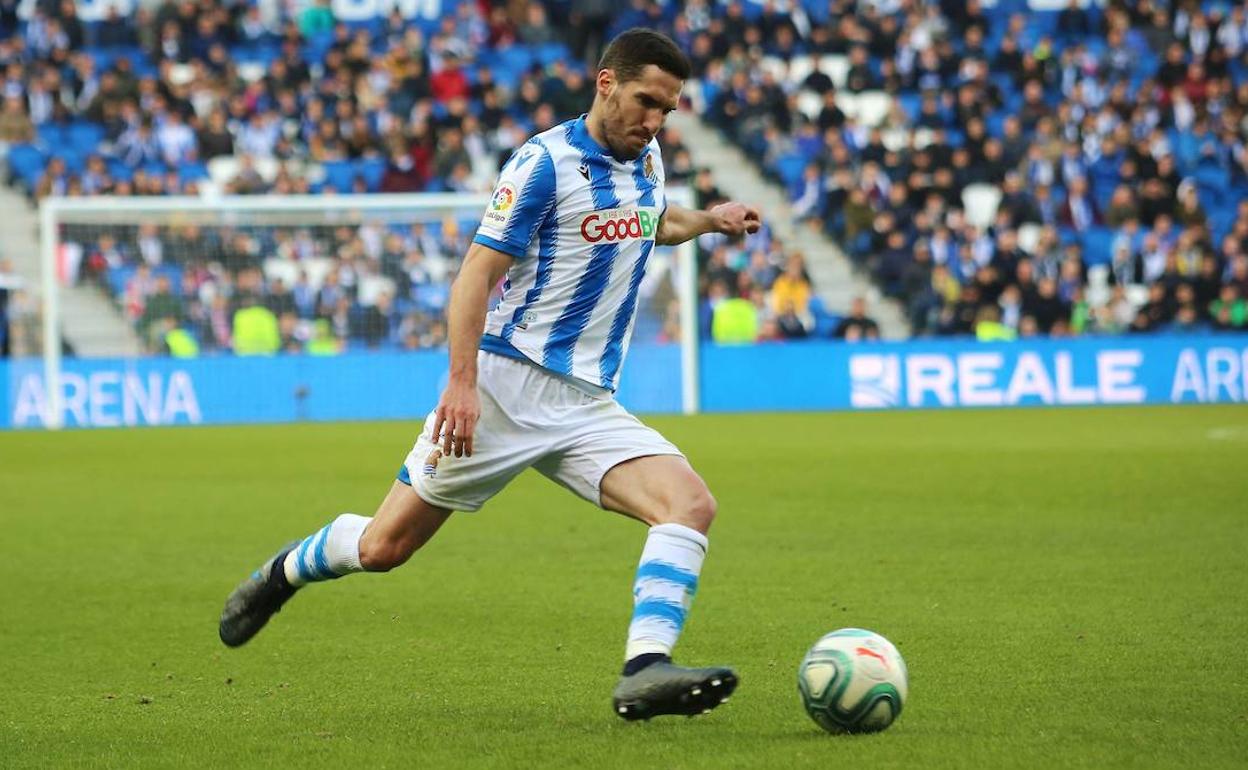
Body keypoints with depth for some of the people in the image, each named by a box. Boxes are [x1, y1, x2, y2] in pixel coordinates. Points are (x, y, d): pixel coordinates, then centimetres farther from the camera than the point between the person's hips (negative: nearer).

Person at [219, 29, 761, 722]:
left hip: (588, 405, 6)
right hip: (507, 383, -6)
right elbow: (476, 274, -15)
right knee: (385, 547, 1)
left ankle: (644, 671, -30)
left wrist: (709, 220, 17)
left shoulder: (645, 160, 11)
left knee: (691, 504, -19)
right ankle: (285, 571, 32)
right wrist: (462, 381, -25)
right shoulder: (546, 161, -11)